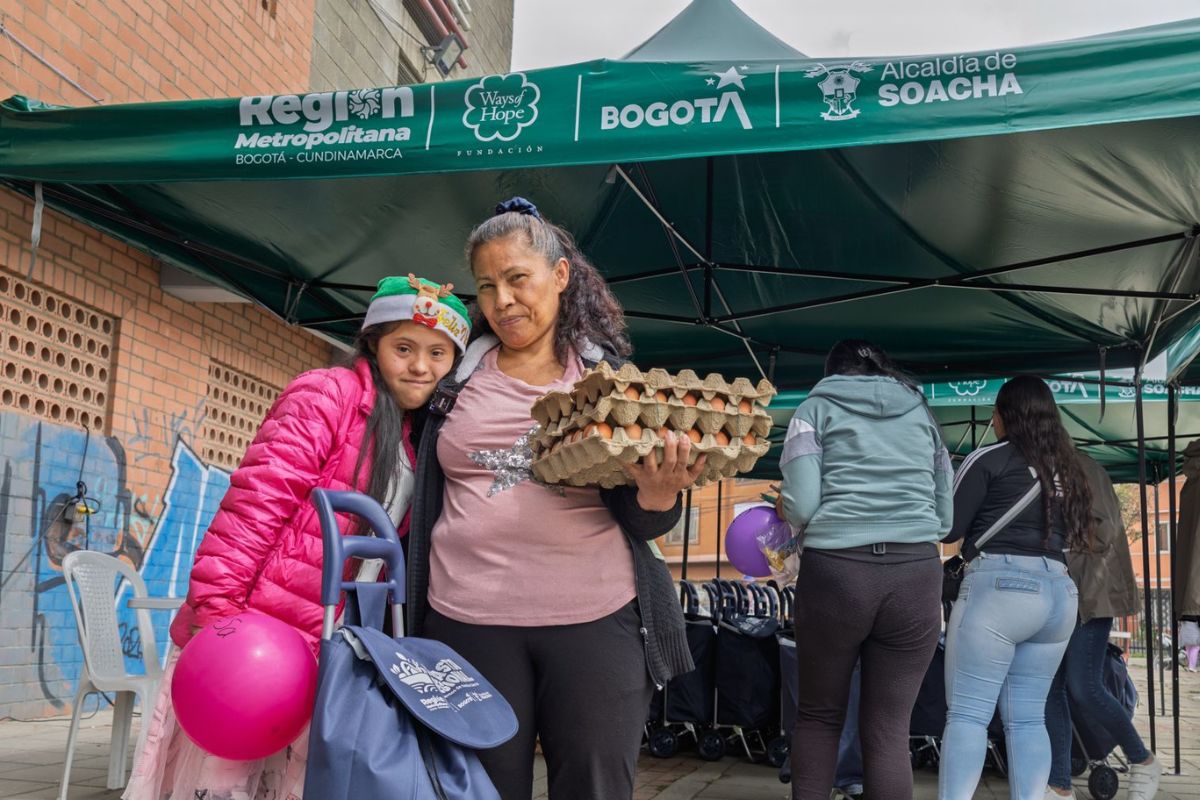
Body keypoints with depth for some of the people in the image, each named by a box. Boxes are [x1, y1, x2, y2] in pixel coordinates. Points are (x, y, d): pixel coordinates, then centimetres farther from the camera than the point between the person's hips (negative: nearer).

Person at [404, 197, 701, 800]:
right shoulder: (458, 376, 8)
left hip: (595, 619, -1)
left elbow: (641, 525, 2)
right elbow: (424, 498, 14)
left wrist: (658, 493, -20)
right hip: (469, 622, 1)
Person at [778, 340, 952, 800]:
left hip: (836, 569, -2)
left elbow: (801, 506, -2)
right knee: (888, 727, 5)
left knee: (818, 715, 13)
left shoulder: (816, 409, 10)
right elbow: (946, 516, 17)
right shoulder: (922, 413, 19)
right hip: (916, 573, 2)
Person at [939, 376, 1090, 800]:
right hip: (1059, 592, 7)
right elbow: (1074, 533, 22)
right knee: (1028, 717, 10)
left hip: (998, 586, -7)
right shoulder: (1067, 469, 17)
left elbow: (948, 527, -3)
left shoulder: (990, 459, -2)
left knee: (967, 714, -6)